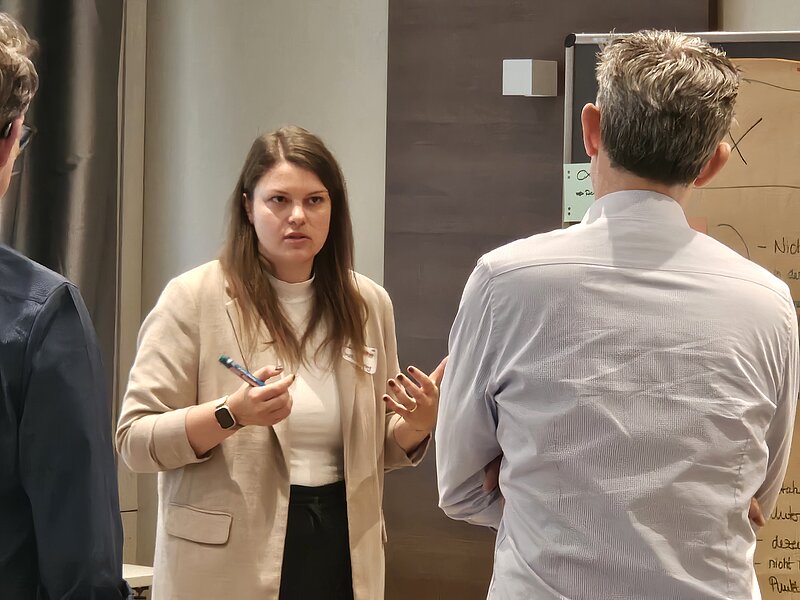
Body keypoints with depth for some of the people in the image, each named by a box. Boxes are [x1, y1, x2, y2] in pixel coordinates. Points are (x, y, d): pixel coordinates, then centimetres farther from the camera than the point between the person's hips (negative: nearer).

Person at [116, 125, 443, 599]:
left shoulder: (368, 304, 6)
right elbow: (135, 440, -12)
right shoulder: (193, 299, -8)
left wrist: (416, 426, -6)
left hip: (341, 553, 4)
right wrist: (232, 414, -25)